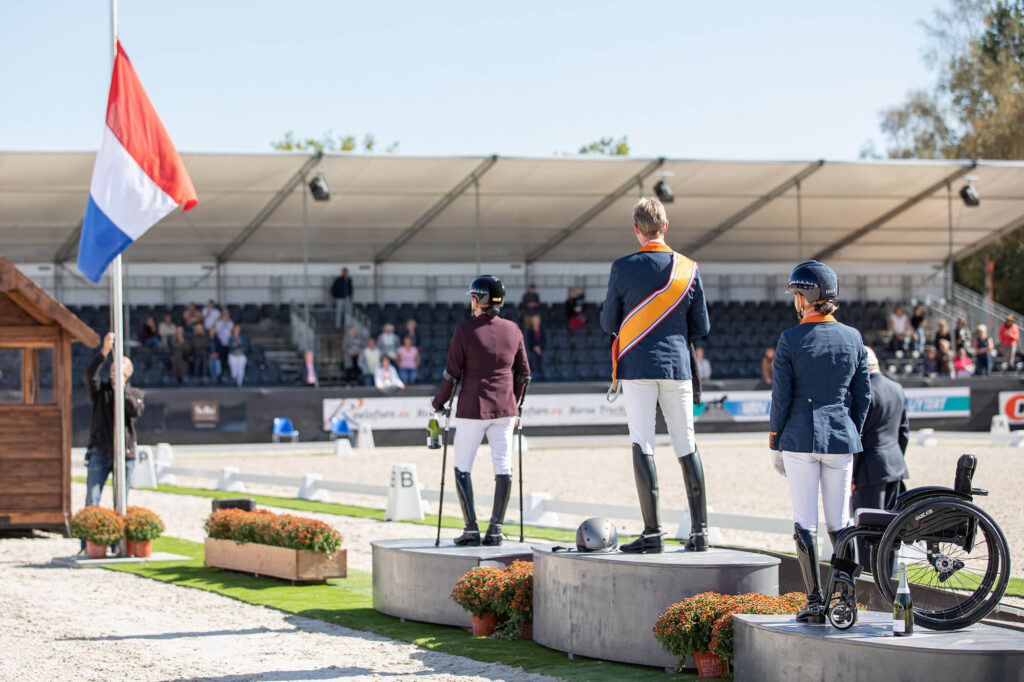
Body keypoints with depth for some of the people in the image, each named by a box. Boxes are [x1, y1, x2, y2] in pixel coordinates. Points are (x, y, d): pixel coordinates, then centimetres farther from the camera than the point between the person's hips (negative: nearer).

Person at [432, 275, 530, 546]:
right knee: (503, 467, 5)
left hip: (473, 409, -4)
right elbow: (523, 373, 9)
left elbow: (452, 374, -7)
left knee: (462, 468, 5)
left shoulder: (464, 331, -10)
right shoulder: (513, 330, 4)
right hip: (504, 409, 4)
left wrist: (438, 403, 6)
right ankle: (495, 529, 2)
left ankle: (471, 529, -1)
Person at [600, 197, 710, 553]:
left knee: (643, 445, -2)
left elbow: (608, 323, 3)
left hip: (637, 365, -3)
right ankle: (699, 531, 9)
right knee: (687, 447, 8)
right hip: (677, 365, 3)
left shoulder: (624, 268, -5)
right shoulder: (689, 269, 3)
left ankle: (652, 532, -7)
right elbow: (701, 328, 8)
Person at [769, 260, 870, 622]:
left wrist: (776, 444, 5)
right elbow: (863, 395, 8)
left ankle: (815, 602, -1)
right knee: (839, 524, 10)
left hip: (801, 439, -3)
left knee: (805, 524, 2)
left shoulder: (790, 340, -9)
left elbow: (781, 398, -6)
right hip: (841, 441, 3)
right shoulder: (853, 338, 3)